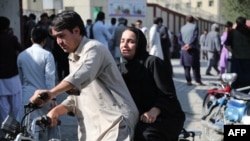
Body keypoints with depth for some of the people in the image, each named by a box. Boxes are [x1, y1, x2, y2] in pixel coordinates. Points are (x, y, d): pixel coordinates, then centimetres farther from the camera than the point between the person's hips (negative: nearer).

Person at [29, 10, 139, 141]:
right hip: (93, 127, 9)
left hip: (114, 122, -9)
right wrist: (56, 111, 0)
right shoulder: (73, 59, 20)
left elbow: (82, 75, -32)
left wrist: (52, 93, -47)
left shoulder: (93, 48, -10)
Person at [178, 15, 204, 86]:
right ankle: (198, 81, 2)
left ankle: (188, 81, 4)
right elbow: (195, 37, -13)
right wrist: (189, 44, -16)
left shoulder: (182, 28, 12)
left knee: (186, 66, 6)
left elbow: (179, 39, 3)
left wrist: (184, 45, -9)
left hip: (184, 50, 3)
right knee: (195, 66, 2)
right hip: (193, 49, -3)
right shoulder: (195, 26, 1)